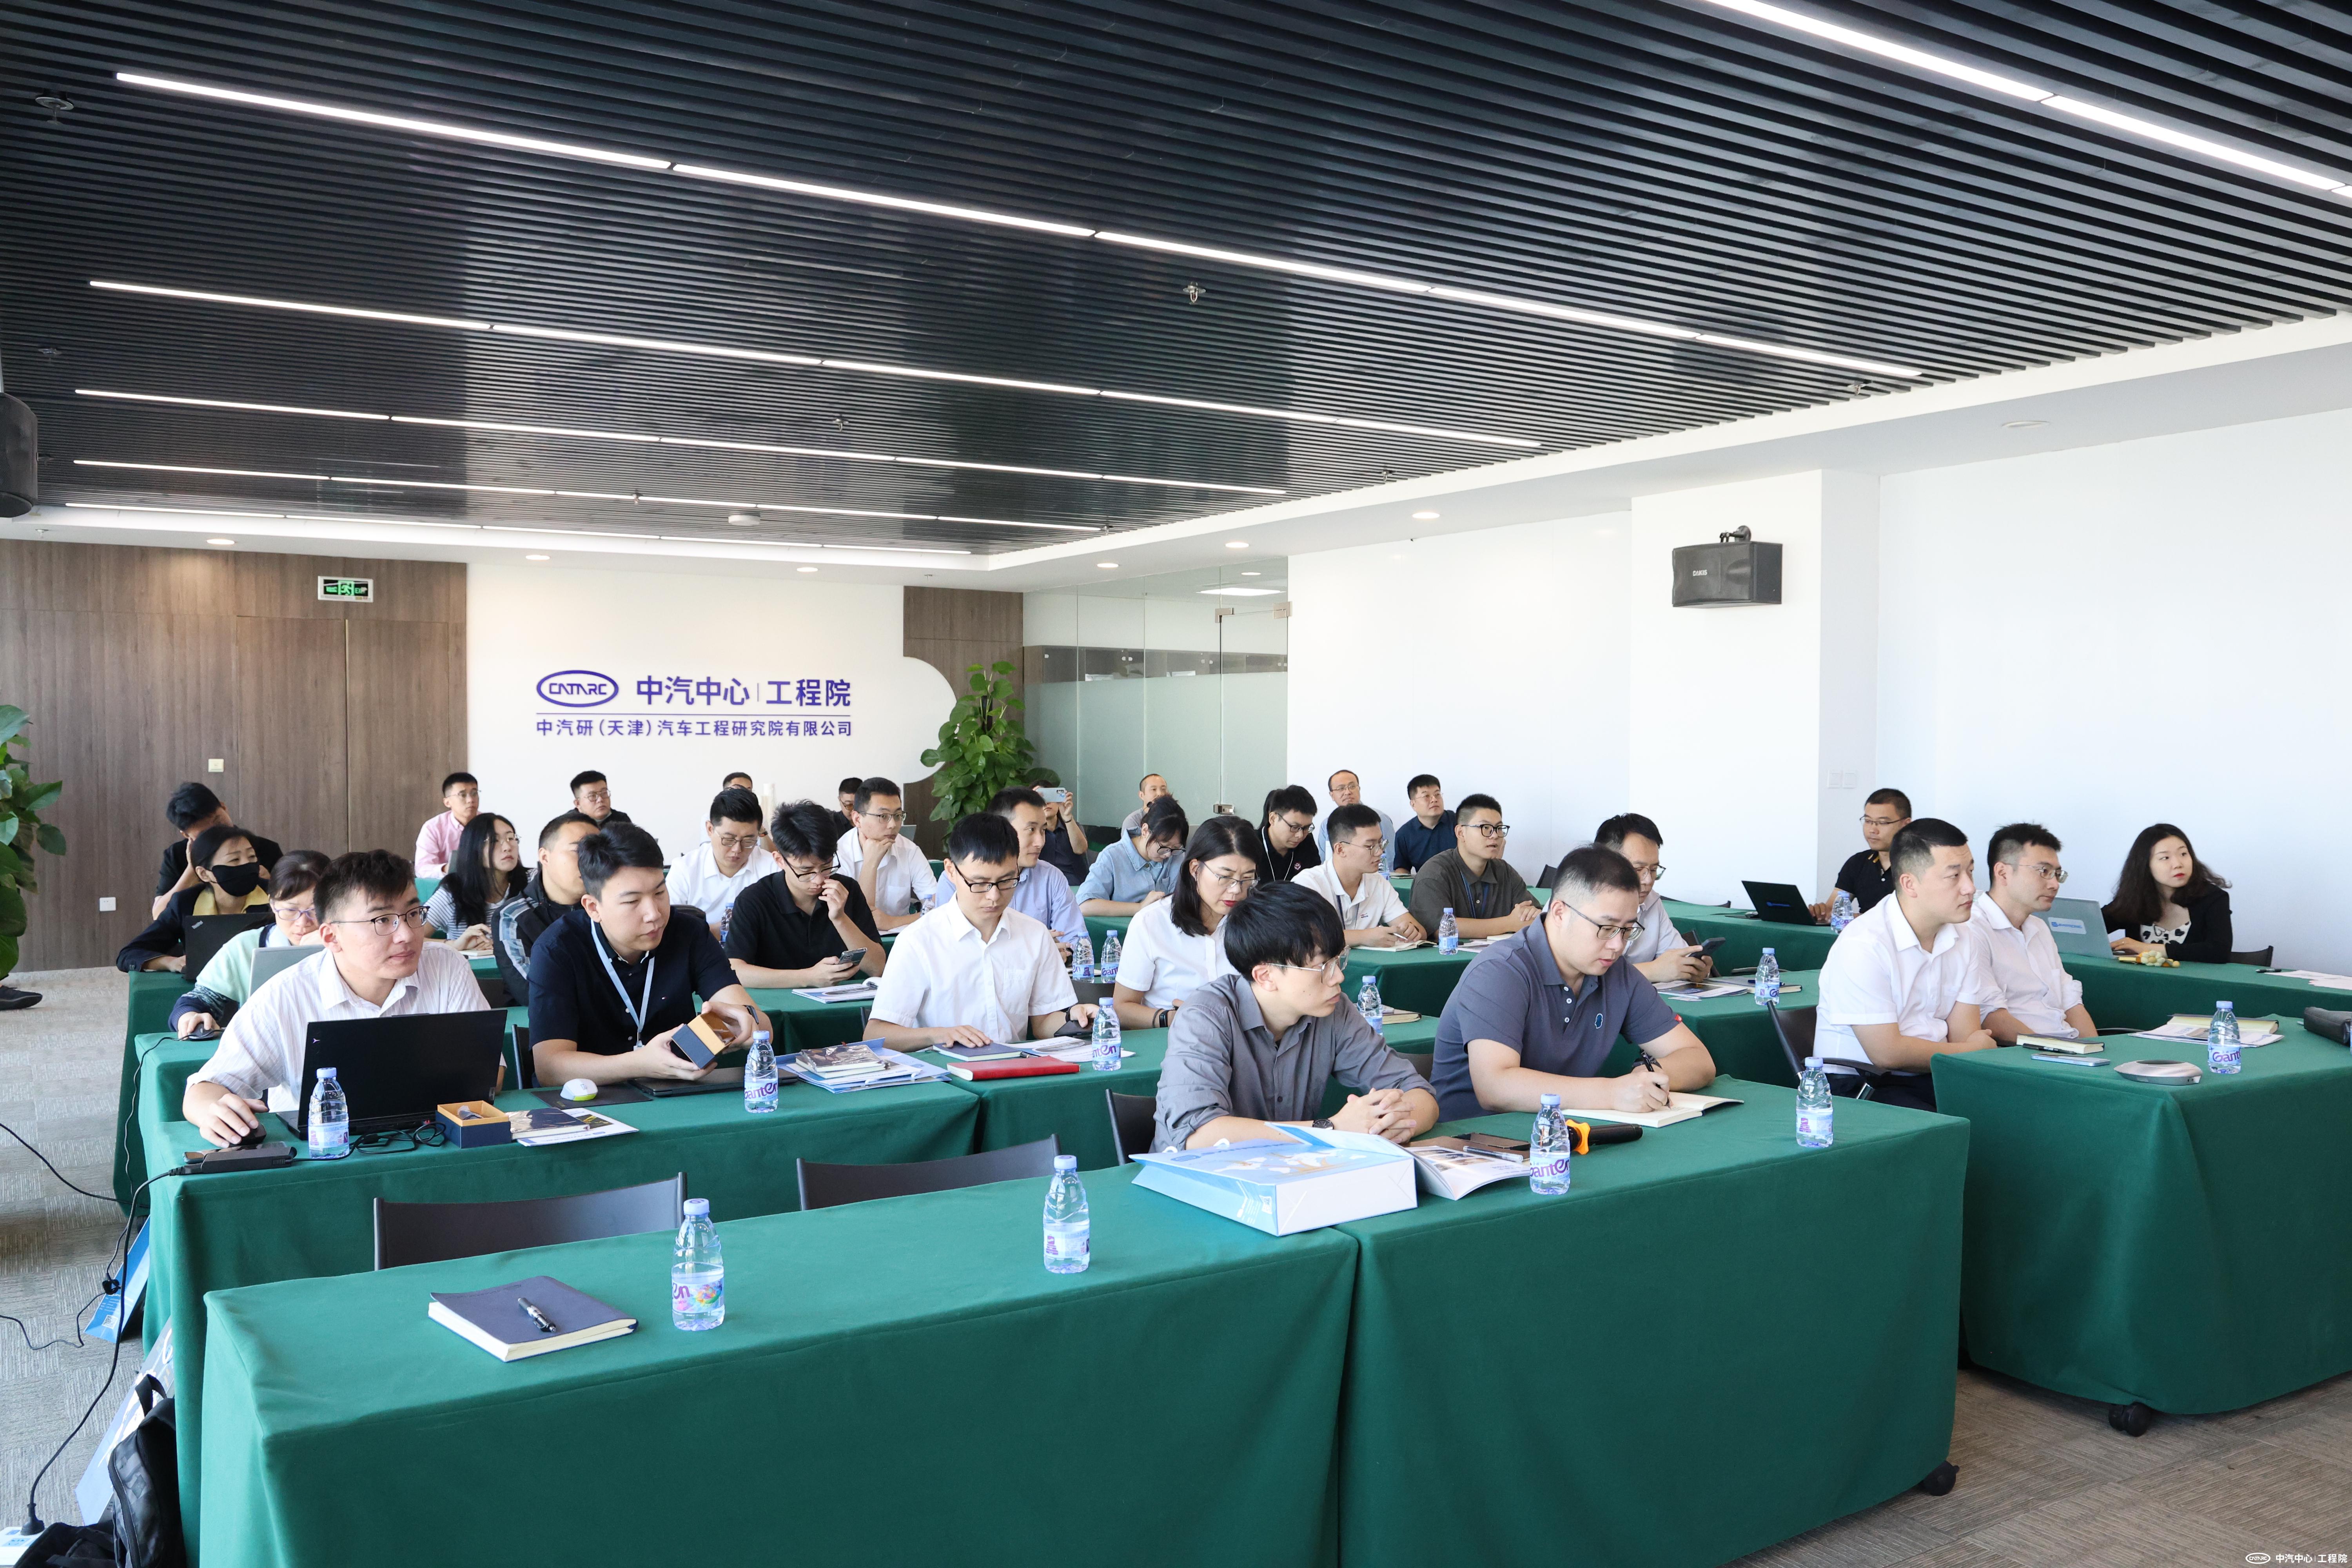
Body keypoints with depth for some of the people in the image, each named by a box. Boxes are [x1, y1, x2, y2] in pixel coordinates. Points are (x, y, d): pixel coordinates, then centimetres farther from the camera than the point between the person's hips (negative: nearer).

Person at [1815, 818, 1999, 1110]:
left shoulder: (1960, 937, 7)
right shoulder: (1862, 945, -18)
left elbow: (1965, 1035, 3)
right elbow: (1887, 1053, -18)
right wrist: (1974, 1050, -3)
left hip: (1934, 1079, 7)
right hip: (1859, 1087, -7)